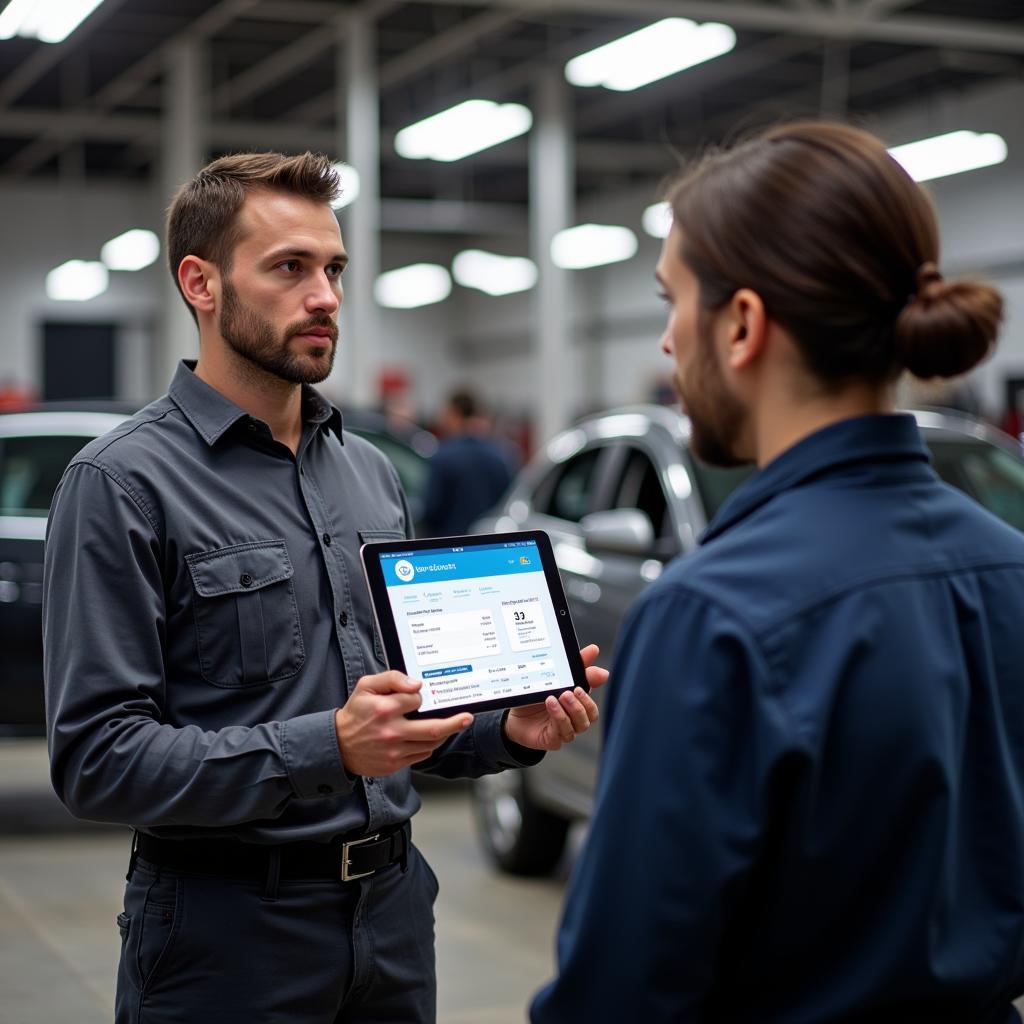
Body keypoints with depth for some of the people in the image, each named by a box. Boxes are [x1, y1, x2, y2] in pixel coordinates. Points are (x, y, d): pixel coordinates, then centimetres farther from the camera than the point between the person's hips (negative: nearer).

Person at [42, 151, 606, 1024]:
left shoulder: (370, 472, 11)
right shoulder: (123, 483, -11)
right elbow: (97, 757, -18)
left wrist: (508, 730, -2)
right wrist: (327, 749, -27)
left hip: (392, 908, 6)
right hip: (227, 930, -6)